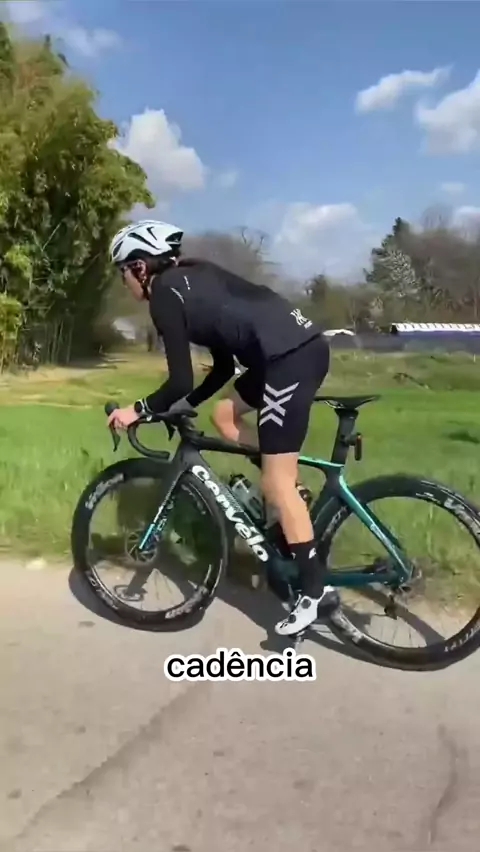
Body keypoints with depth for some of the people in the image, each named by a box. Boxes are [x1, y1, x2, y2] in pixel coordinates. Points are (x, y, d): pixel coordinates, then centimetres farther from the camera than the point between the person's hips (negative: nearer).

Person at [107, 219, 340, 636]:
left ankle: (316, 591, 8)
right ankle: (291, 495, 20)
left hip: (290, 357, -9)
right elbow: (224, 366, 25)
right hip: (302, 345, 9)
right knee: (224, 415, 23)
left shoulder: (164, 296, -2)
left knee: (275, 483, -2)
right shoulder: (191, 280, 24)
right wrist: (182, 407, 26)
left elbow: (180, 381, -8)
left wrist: (139, 410, 7)